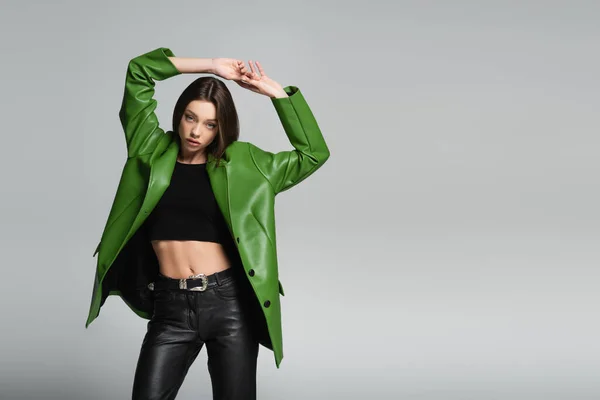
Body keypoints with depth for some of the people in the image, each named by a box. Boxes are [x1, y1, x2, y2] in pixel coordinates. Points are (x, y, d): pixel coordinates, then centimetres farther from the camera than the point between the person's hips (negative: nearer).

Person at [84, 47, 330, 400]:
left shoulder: (241, 164, 6)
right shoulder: (154, 152, 8)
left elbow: (314, 153, 6)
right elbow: (138, 72, 5)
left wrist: (277, 92, 4)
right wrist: (211, 66, 4)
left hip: (230, 301, 0)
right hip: (171, 307, 0)